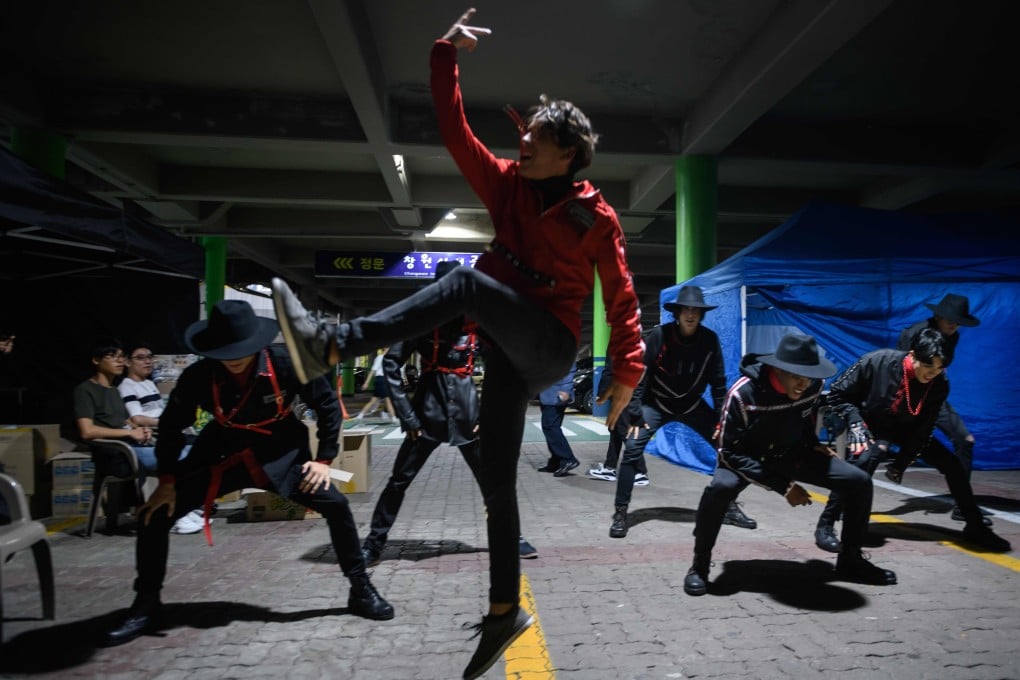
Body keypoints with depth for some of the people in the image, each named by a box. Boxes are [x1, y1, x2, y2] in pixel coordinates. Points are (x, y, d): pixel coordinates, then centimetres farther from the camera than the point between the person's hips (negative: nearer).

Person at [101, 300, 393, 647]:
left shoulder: (287, 364, -24)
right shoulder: (198, 376, -20)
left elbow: (327, 405, -9)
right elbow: (171, 426, -3)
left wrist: (324, 460, -10)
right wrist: (167, 481, -5)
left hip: (280, 454, -1)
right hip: (221, 456, 2)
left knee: (336, 506, -15)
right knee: (155, 514, -7)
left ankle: (361, 591, 7)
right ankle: (145, 605, 17)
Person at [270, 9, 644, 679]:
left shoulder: (596, 216, -3)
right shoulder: (509, 184, 9)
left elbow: (621, 296, -1)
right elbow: (455, 131, 3)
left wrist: (627, 371, -8)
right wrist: (446, 55, -3)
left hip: (550, 345, -5)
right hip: (510, 352, 5)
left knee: (467, 281, -31)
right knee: (497, 479, 5)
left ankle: (331, 346, -38)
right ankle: (505, 610, 20)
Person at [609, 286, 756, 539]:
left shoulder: (710, 340, -12)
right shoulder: (660, 335, -21)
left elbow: (718, 381, -2)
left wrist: (721, 417, -3)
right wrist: (635, 415, -21)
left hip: (692, 405, 3)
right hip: (656, 404, -3)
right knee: (632, 449, -20)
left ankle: (730, 508, 16)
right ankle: (620, 513, -9)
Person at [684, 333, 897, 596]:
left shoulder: (814, 384, -15)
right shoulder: (743, 393, -32)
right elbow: (729, 452, -28)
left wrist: (813, 444, 0)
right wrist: (783, 486, -30)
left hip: (792, 453, 5)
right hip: (747, 456, -5)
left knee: (860, 482, -8)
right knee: (720, 488, -37)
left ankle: (851, 560, 15)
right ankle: (699, 566, -15)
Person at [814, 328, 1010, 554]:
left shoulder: (939, 386, -17)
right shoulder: (877, 362, -28)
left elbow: (923, 430, -9)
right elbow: (837, 394, -17)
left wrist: (901, 463, -13)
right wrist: (855, 423, -27)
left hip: (905, 429, 5)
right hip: (869, 425, -5)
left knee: (952, 465, -2)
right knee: (862, 460, -33)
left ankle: (975, 527, 22)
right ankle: (825, 525, -24)